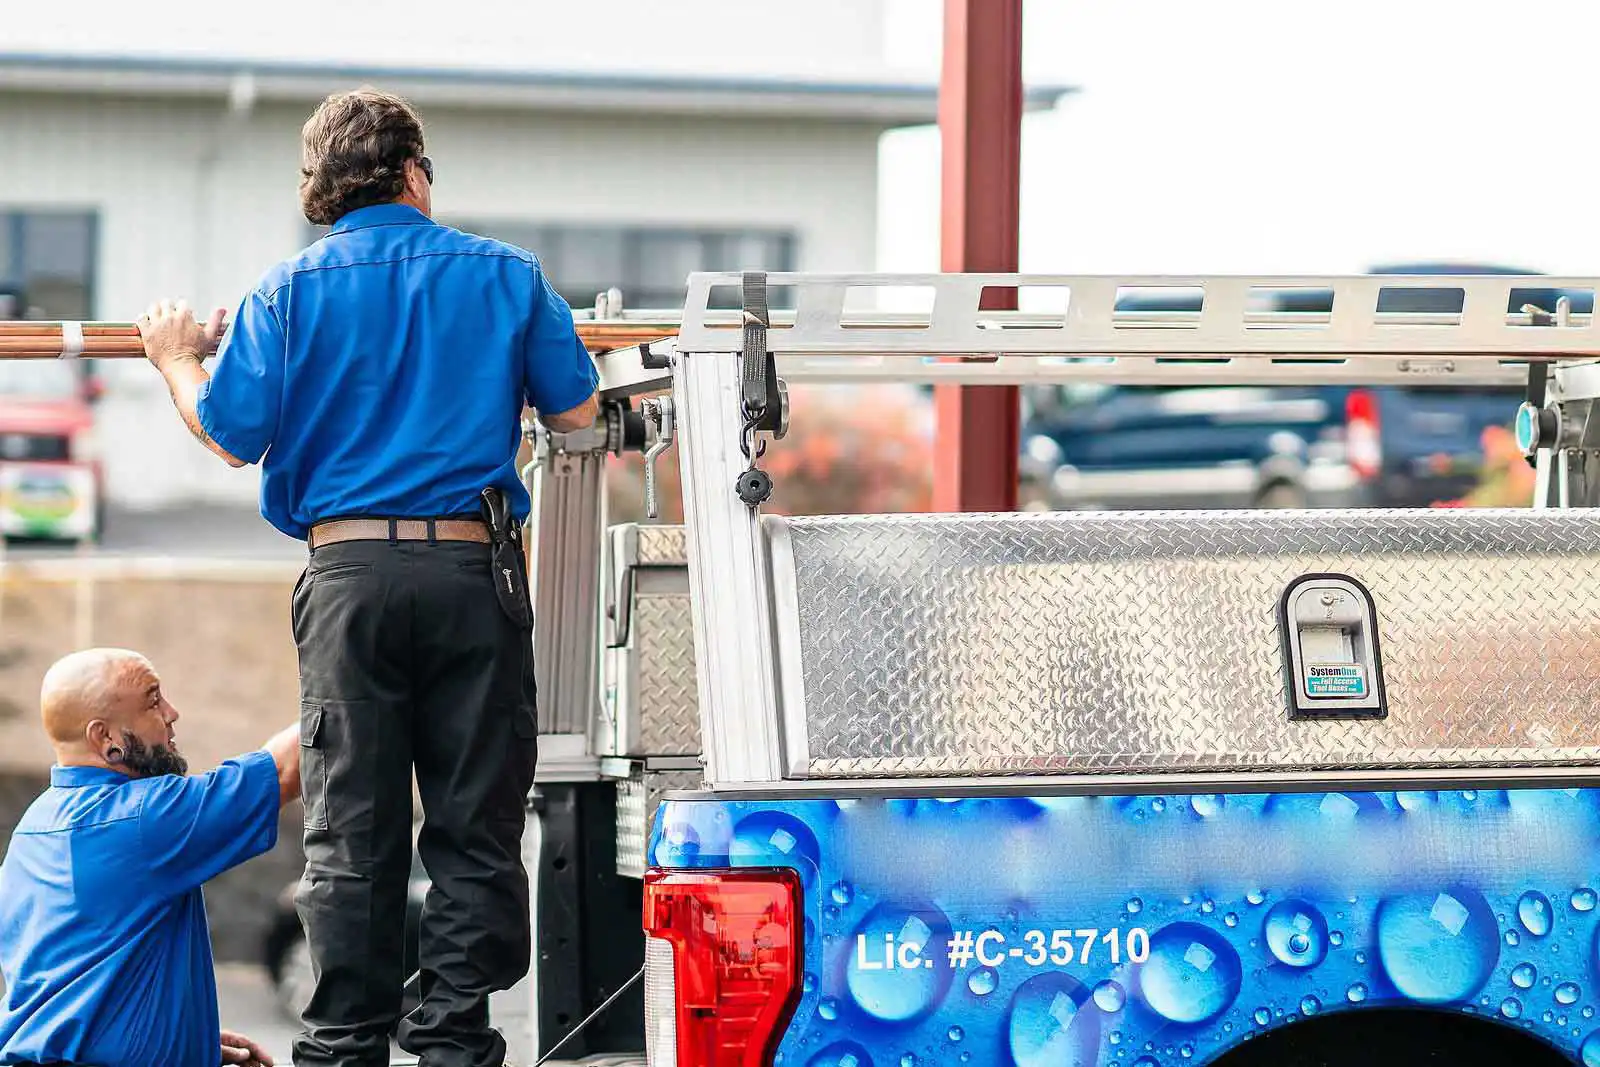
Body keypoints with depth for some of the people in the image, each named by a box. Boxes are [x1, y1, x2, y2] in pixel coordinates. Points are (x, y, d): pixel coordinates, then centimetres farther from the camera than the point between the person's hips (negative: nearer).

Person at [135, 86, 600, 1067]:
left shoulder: (290, 290, 2)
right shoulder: (504, 275, 5)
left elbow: (234, 434, -2)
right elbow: (575, 411, 9)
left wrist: (179, 362, 18)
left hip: (350, 573, 0)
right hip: (474, 566, 0)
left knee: (351, 830, 4)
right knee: (475, 822, 5)